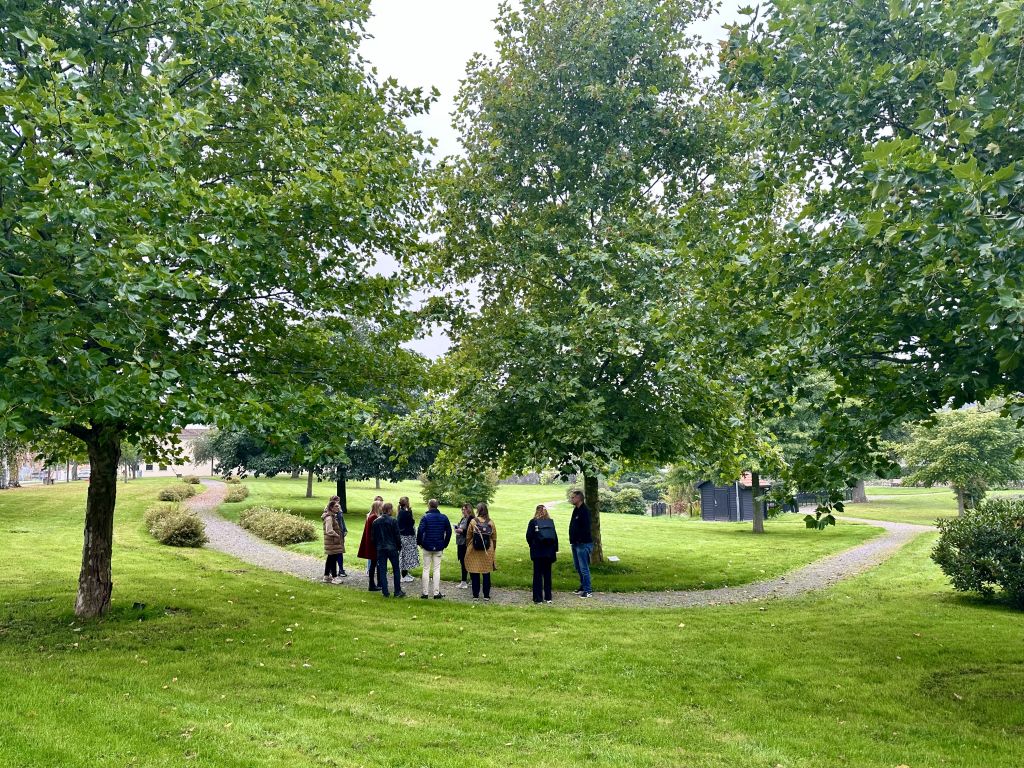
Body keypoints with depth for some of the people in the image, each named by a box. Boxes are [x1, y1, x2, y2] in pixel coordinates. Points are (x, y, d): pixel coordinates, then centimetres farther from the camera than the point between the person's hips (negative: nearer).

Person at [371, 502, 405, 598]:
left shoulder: (376, 522, 2)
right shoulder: (393, 521, -10)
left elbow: (374, 537, 7)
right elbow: (397, 535, -7)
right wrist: (399, 547, 5)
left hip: (380, 549, 3)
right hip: (392, 548, -3)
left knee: (382, 570, 7)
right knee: (396, 569, 8)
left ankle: (385, 592, 6)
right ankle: (397, 591, 9)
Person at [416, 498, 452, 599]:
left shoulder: (425, 517, -8)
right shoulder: (444, 517, 2)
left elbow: (420, 531, -16)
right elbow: (449, 531, 3)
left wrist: (419, 542, -2)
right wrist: (445, 544, 12)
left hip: (427, 546, -2)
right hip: (439, 547, 2)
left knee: (426, 569, 6)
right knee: (437, 570, 6)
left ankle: (425, 593, 7)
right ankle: (436, 593, 5)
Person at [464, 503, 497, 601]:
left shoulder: (473, 521, -9)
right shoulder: (491, 522, -4)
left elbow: (468, 537, -3)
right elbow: (494, 538, 2)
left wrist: (468, 546, 13)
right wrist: (493, 549, 14)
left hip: (474, 552, -1)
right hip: (487, 552, 1)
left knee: (475, 573, 8)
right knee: (486, 573, 9)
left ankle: (475, 595, 12)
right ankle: (486, 595, 12)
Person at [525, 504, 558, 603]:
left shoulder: (533, 522, -7)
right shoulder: (551, 522, 0)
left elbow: (529, 537, -6)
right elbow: (555, 537, 1)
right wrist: (554, 549, 7)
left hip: (537, 552, -2)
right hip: (549, 552, 3)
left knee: (537, 575, 4)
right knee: (547, 574, 12)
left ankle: (538, 598, 3)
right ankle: (548, 597, 15)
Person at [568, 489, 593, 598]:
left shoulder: (584, 511, -17)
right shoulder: (576, 510, 13)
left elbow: (585, 528, -22)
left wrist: (579, 540, -22)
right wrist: (572, 540, 13)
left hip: (583, 544, -10)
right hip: (576, 544, 10)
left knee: (584, 568, -5)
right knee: (577, 567, 18)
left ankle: (587, 591, 1)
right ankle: (583, 587, 30)